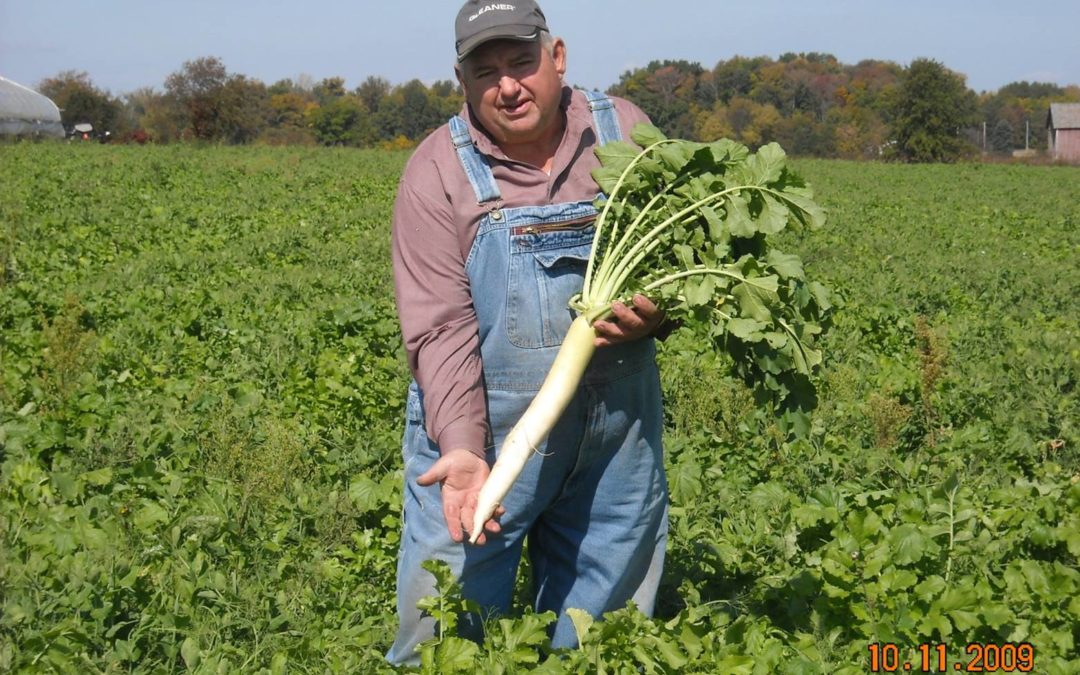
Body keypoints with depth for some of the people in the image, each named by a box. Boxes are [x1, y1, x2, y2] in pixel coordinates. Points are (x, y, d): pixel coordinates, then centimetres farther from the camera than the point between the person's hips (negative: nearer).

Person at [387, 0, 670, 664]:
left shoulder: (625, 131, 0)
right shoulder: (438, 172, -8)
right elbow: (441, 329, -15)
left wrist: (657, 310, -15)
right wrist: (461, 447, -27)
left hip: (618, 434, 3)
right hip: (482, 430, -2)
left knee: (598, 630, 15)